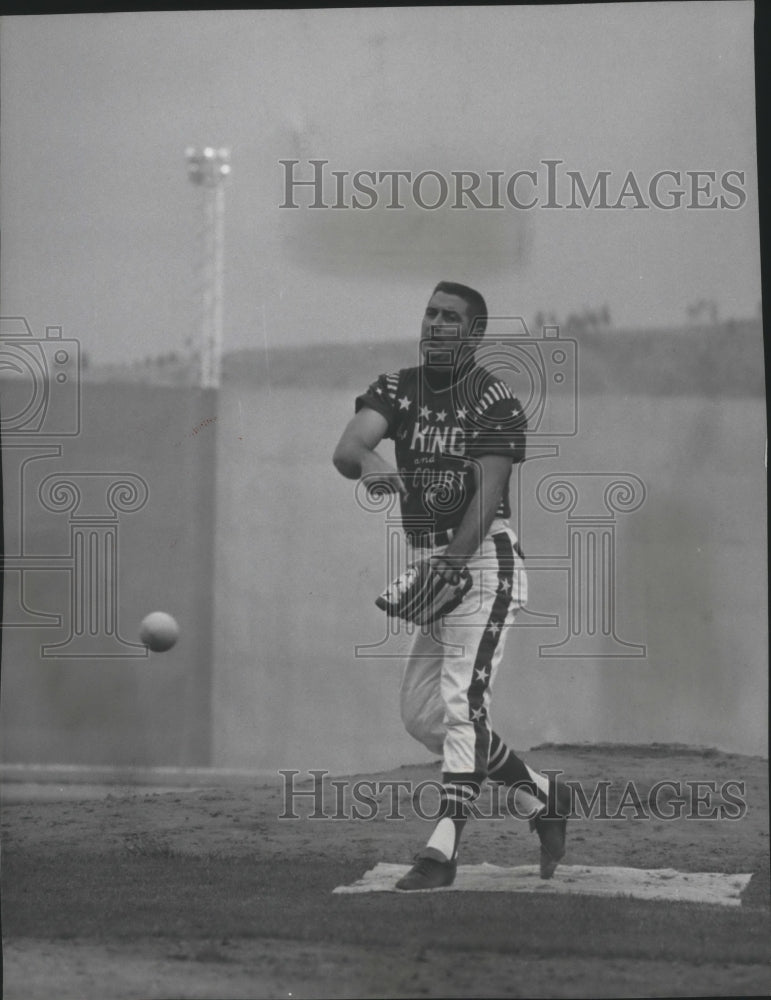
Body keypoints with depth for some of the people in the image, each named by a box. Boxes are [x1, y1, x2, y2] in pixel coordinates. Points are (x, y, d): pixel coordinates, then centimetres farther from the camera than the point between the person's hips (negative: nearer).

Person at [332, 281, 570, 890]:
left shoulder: (495, 402, -9)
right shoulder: (397, 390, 6)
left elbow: (488, 494, -17)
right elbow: (346, 447, -12)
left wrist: (450, 566, -30)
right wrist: (369, 460, -37)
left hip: (483, 562, -7)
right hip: (431, 564, 7)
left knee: (461, 702, -16)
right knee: (421, 712, 9)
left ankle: (444, 847, -20)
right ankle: (540, 795, 24)